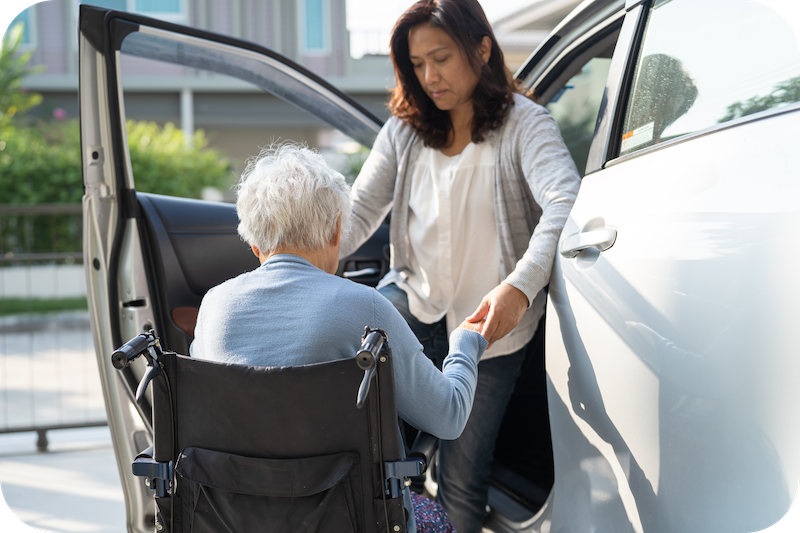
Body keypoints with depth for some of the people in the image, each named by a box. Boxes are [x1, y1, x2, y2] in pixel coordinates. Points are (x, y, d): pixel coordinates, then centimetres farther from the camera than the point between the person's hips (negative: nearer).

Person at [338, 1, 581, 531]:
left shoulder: (524, 124, -9)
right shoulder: (403, 132, 5)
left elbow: (566, 205, -25)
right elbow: (360, 210, 0)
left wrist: (519, 287, -42)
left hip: (490, 326, -3)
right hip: (414, 299, 4)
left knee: (461, 477, -2)